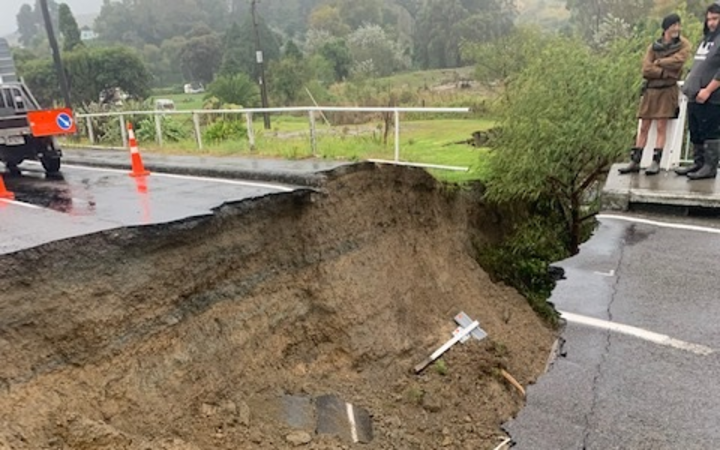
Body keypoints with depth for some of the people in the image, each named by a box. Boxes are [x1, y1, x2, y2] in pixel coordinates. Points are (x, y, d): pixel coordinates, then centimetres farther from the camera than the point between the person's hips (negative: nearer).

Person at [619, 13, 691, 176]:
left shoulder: (683, 45, 6)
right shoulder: (653, 46, 8)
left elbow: (677, 61, -14)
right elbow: (646, 69, -5)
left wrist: (657, 62, -4)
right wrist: (666, 72, -12)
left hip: (668, 90, -2)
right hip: (650, 90, 2)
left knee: (661, 127, -7)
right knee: (644, 128, 2)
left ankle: (656, 162, -6)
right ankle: (635, 162, 3)